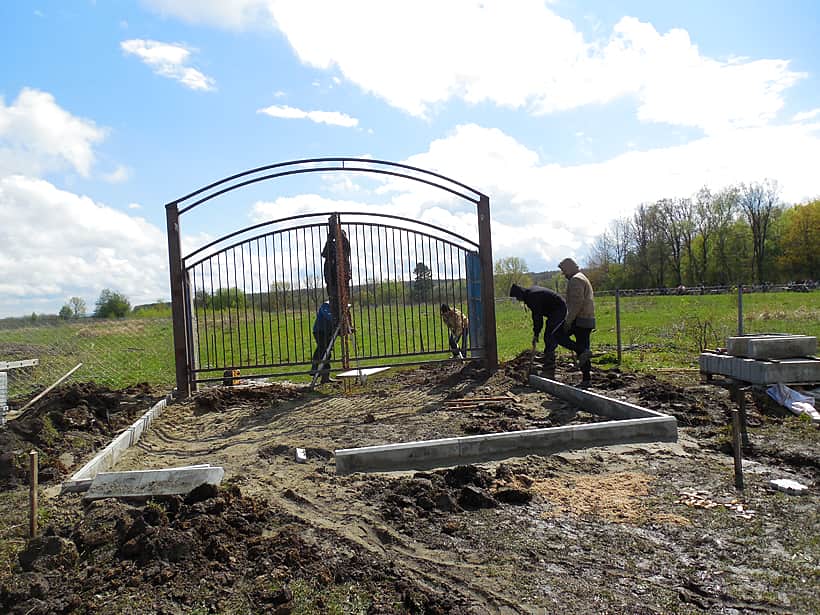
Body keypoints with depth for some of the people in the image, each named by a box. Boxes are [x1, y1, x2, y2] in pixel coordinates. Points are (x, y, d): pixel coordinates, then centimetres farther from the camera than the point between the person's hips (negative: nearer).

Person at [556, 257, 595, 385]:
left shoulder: (576, 280, -10)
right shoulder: (583, 278, 24)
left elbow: (577, 302, -21)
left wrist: (568, 321, -20)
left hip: (580, 319, -10)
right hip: (588, 319, 10)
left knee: (559, 335, -6)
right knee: (582, 348, 9)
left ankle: (583, 351, -14)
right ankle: (586, 378, 10)